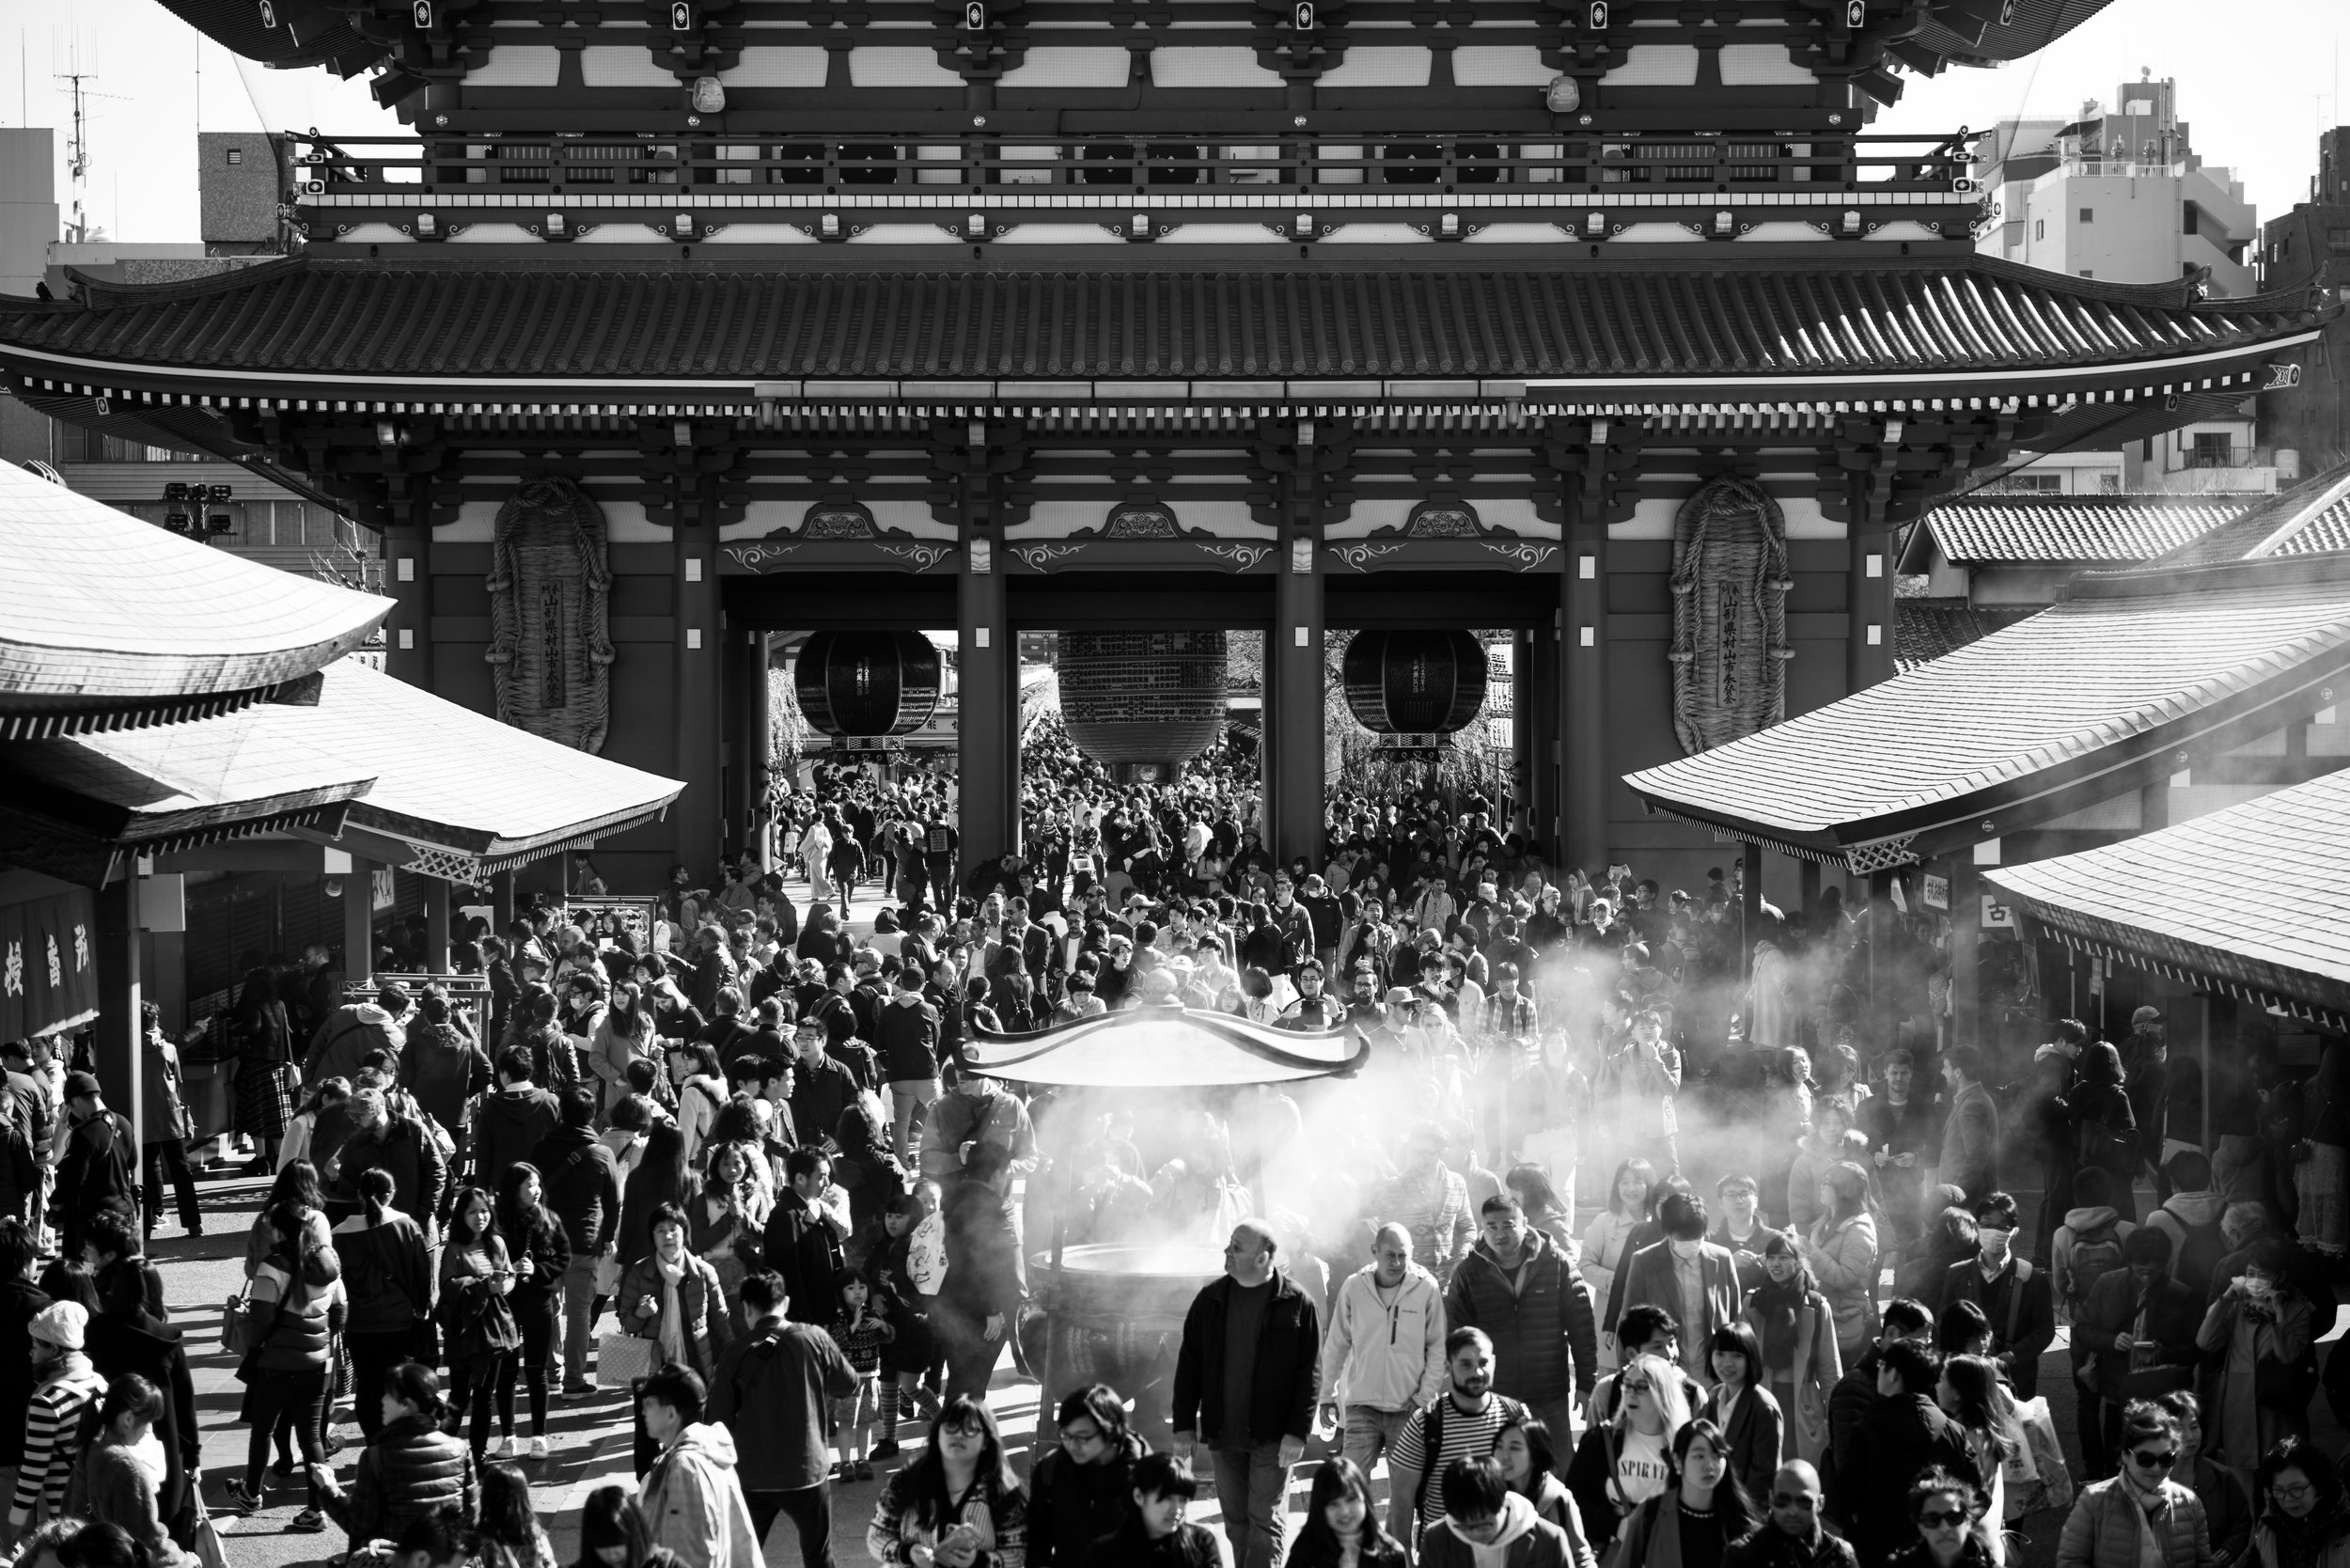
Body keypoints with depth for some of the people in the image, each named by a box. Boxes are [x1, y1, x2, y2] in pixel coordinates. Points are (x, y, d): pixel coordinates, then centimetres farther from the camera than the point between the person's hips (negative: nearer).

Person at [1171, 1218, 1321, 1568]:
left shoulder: (1297, 1304, -6)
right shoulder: (1210, 1300, 5)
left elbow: (1310, 1374, -7)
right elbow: (1188, 1366, 7)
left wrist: (1297, 1431, -14)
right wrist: (1184, 1425, 1)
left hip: (1272, 1437, -4)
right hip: (1222, 1434, 4)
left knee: (1264, 1523, -4)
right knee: (1236, 1524, 11)